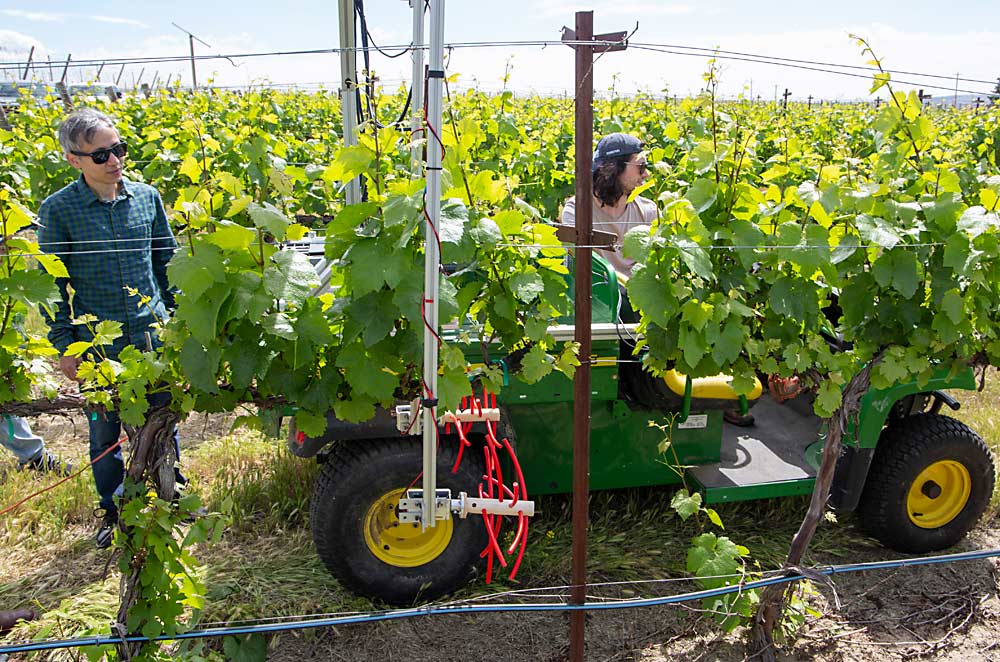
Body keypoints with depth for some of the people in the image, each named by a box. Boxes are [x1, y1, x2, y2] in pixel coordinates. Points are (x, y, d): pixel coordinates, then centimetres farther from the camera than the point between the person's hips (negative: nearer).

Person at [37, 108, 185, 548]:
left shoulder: (147, 197, 0)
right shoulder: (58, 210, -7)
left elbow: (168, 262, 11)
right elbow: (51, 284, -1)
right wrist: (63, 345, -4)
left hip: (154, 338, 2)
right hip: (97, 347, -2)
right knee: (104, 434, 11)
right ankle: (113, 513, 32)